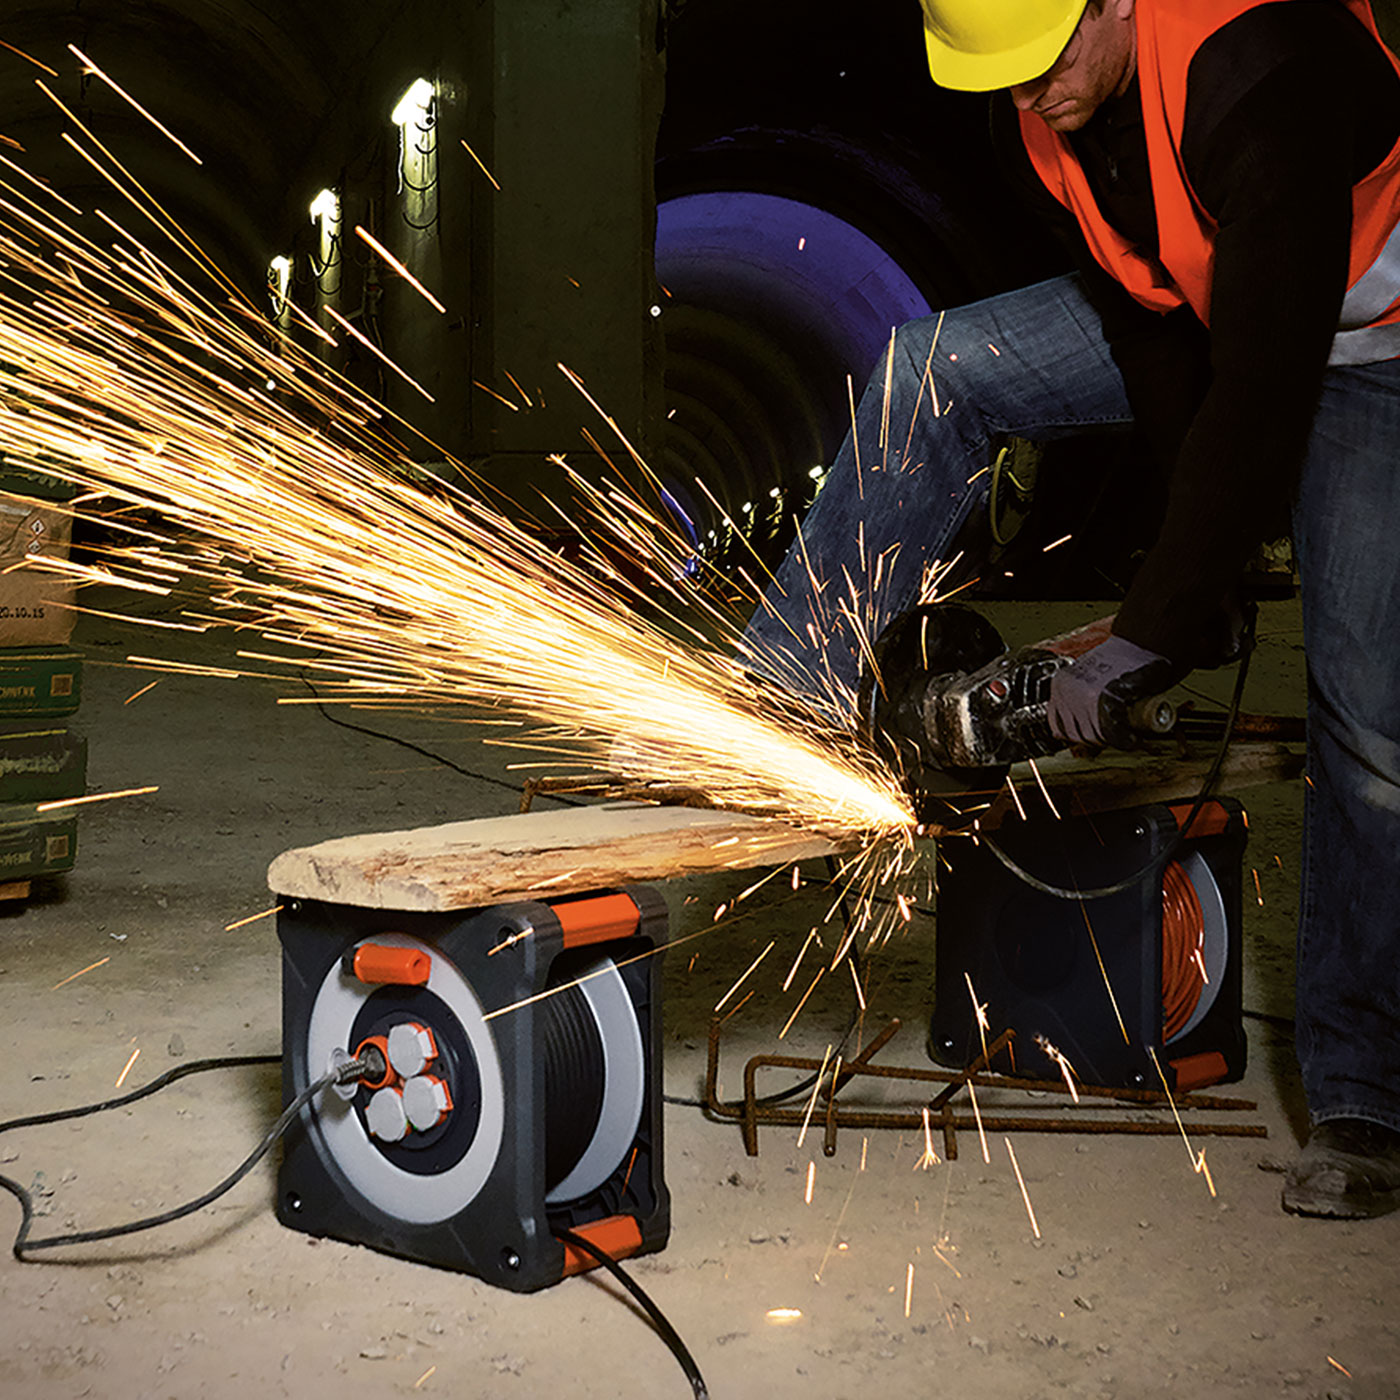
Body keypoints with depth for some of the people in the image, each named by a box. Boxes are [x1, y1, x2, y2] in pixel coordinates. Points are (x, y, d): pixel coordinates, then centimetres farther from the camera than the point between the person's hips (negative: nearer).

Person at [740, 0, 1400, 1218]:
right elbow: (1141, 318, -8)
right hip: (1187, 307, 7)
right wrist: (1193, 546, -11)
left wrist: (1155, 631, -37)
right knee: (927, 375, -9)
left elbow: (1264, 393, -38)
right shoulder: (1039, 105, -14)